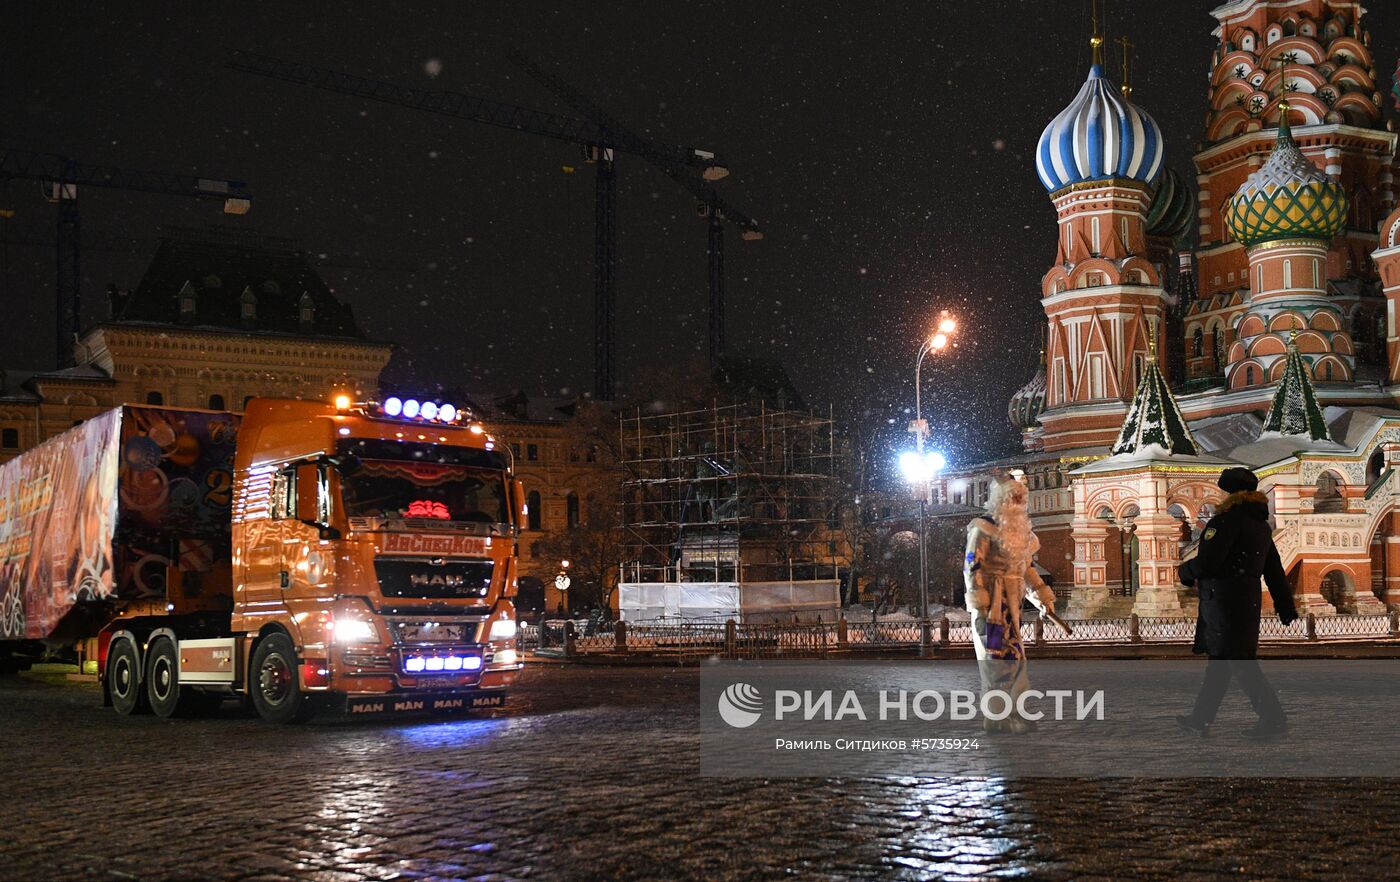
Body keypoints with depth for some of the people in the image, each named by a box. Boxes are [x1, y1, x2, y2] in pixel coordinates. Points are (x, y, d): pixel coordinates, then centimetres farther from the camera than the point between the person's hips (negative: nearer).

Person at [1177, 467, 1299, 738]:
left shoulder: (1229, 518, -12)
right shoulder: (1262, 525, 16)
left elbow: (1207, 561, -19)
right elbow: (1275, 571, 18)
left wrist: (1185, 571, 2)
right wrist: (1286, 606, 19)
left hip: (1224, 600, -10)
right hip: (1248, 599, 10)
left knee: (1240, 661, -7)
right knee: (1218, 659, 14)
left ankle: (1273, 719, -8)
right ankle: (1200, 719, 19)